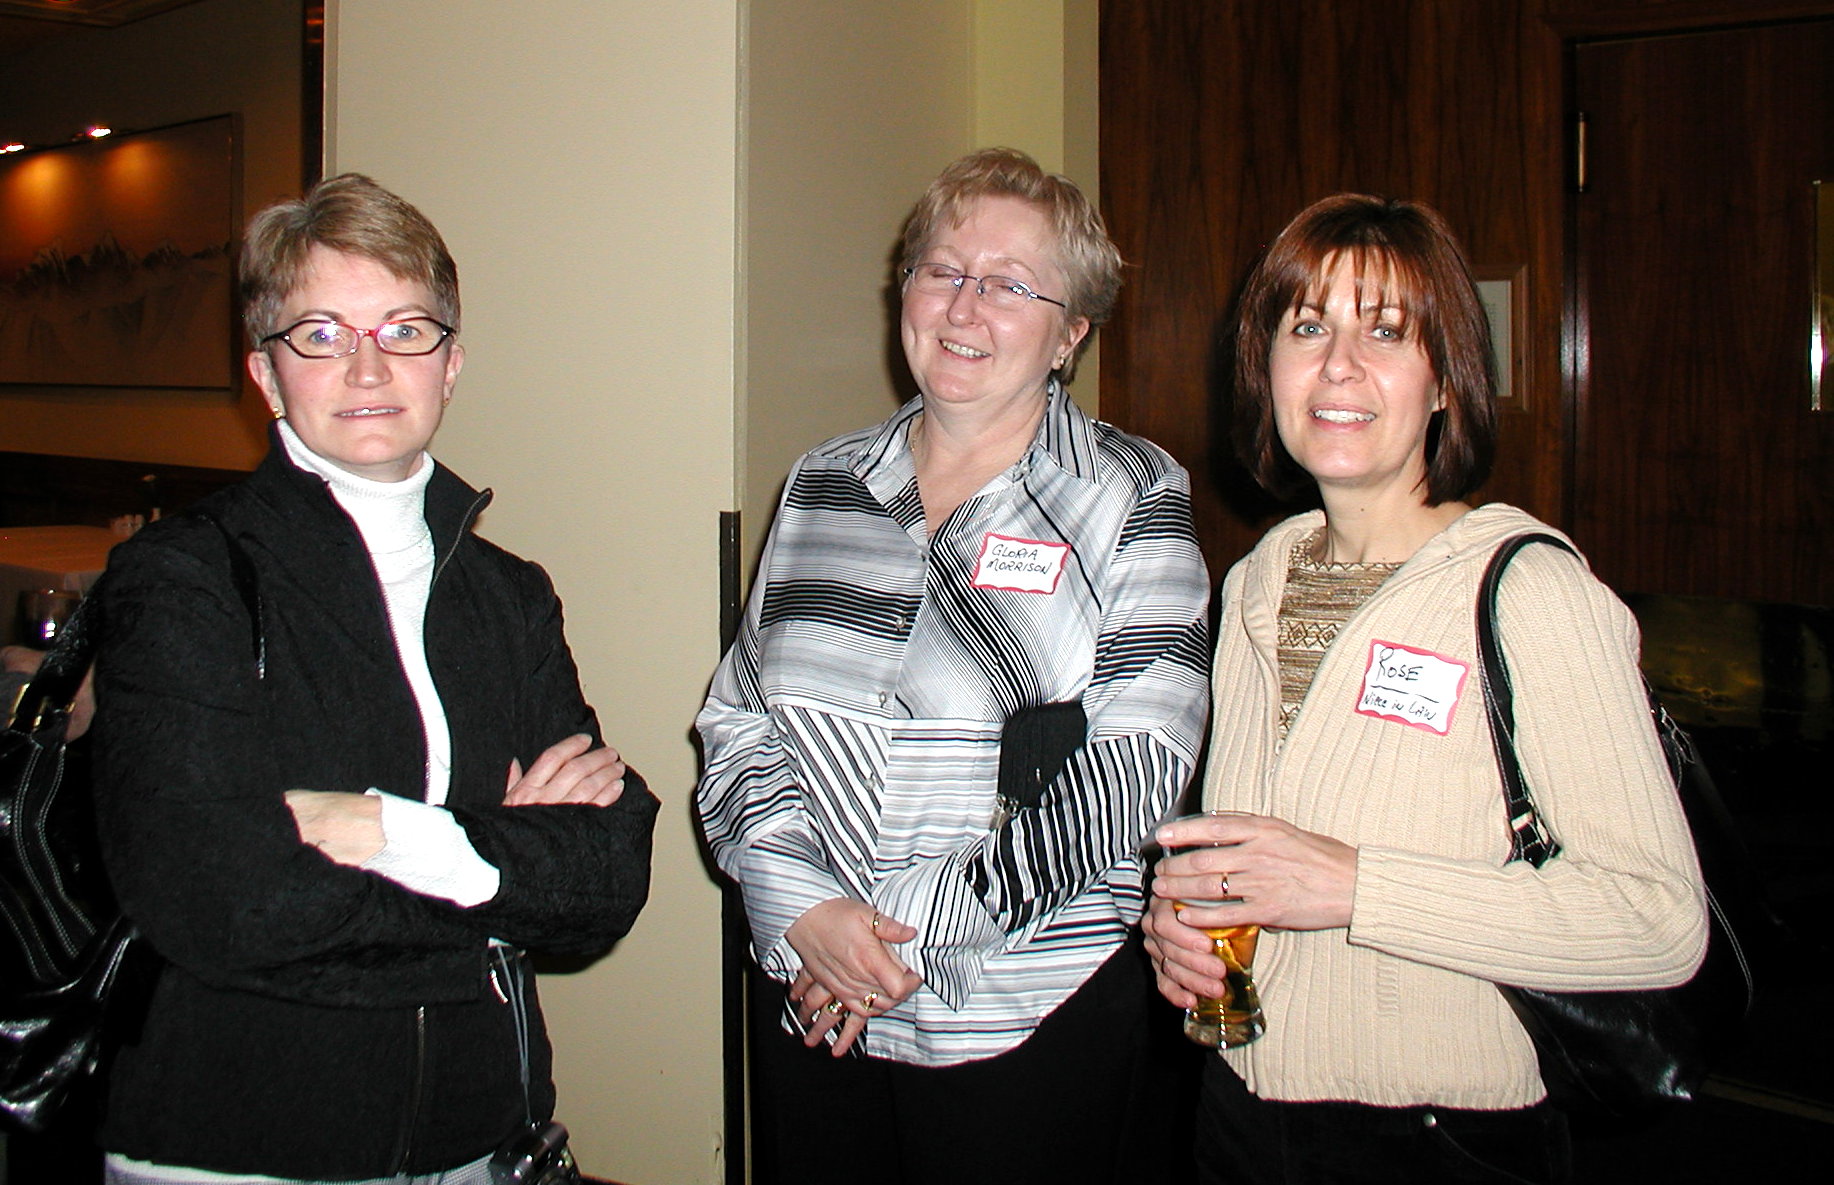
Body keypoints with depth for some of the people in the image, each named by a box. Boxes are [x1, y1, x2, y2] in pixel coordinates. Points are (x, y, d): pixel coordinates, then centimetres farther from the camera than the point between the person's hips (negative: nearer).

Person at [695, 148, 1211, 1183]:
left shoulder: (1132, 499, -5)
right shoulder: (823, 487, 7)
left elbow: (1133, 764, -13)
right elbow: (738, 724, 6)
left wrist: (915, 935, -16)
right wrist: (800, 911, -10)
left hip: (1029, 1022, -3)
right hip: (811, 1005, 4)